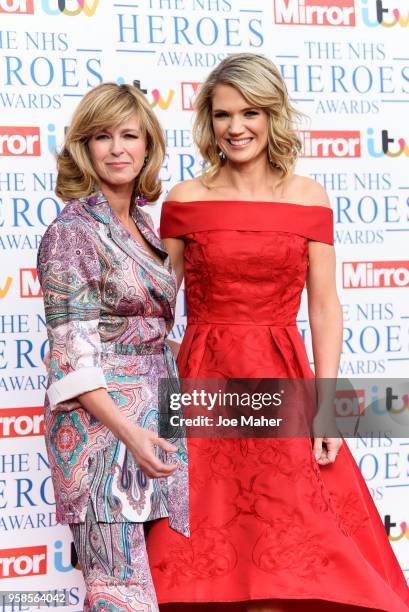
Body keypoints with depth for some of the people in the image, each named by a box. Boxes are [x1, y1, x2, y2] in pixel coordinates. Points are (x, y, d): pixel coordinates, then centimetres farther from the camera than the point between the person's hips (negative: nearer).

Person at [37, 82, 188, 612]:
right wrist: (127, 430, -22)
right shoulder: (72, 230, -9)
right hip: (102, 417, -7)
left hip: (154, 407, 7)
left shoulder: (141, 224, 14)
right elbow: (72, 352, -14)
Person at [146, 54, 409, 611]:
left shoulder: (308, 199, 4)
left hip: (283, 380, 1)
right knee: (211, 551, 3)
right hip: (204, 384, 0)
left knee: (288, 552, 0)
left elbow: (325, 306, 2)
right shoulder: (184, 201, 2)